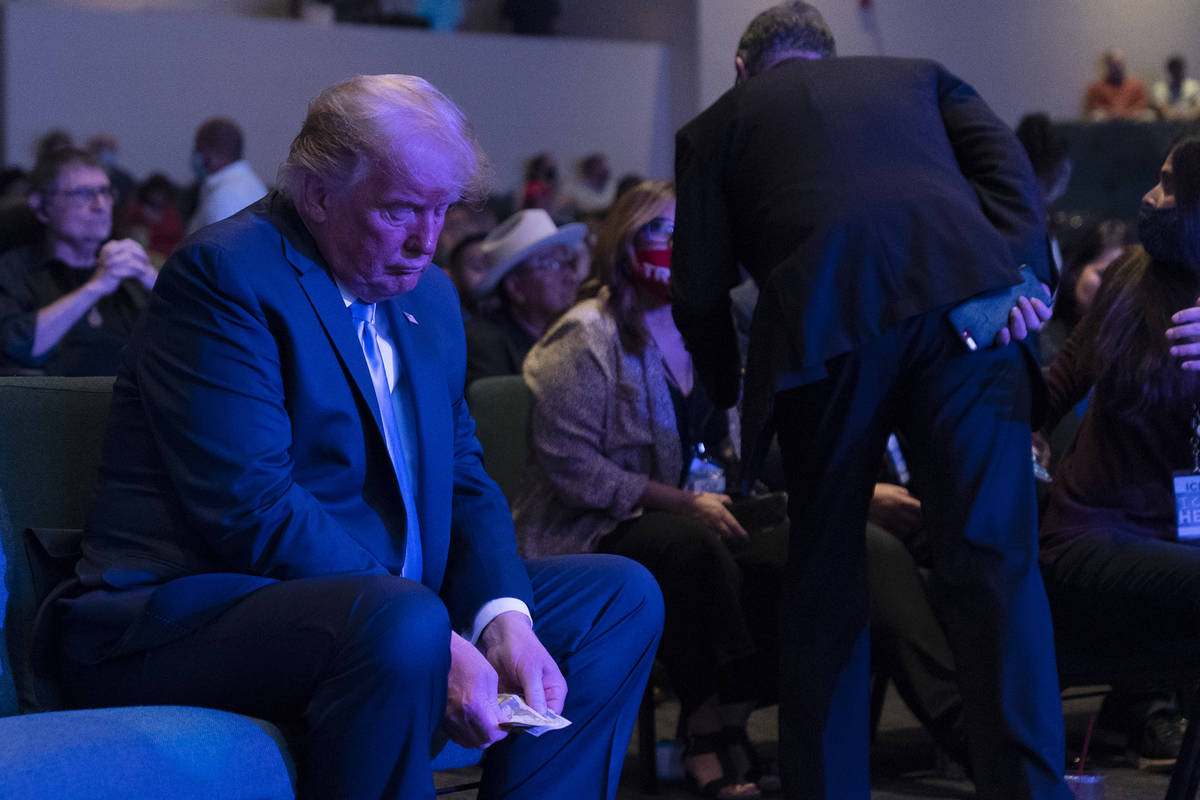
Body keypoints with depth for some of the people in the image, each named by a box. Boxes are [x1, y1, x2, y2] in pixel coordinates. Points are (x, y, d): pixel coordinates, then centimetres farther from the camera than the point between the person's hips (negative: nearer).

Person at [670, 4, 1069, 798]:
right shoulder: (918, 77, 32)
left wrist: (731, 388, 35)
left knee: (826, 577, 12)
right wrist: (1023, 274, 2)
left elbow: (700, 291, 20)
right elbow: (1005, 162, 13)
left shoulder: (718, 123, 26)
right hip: (967, 304, 1)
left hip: (823, 323, -1)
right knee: (994, 561, 0)